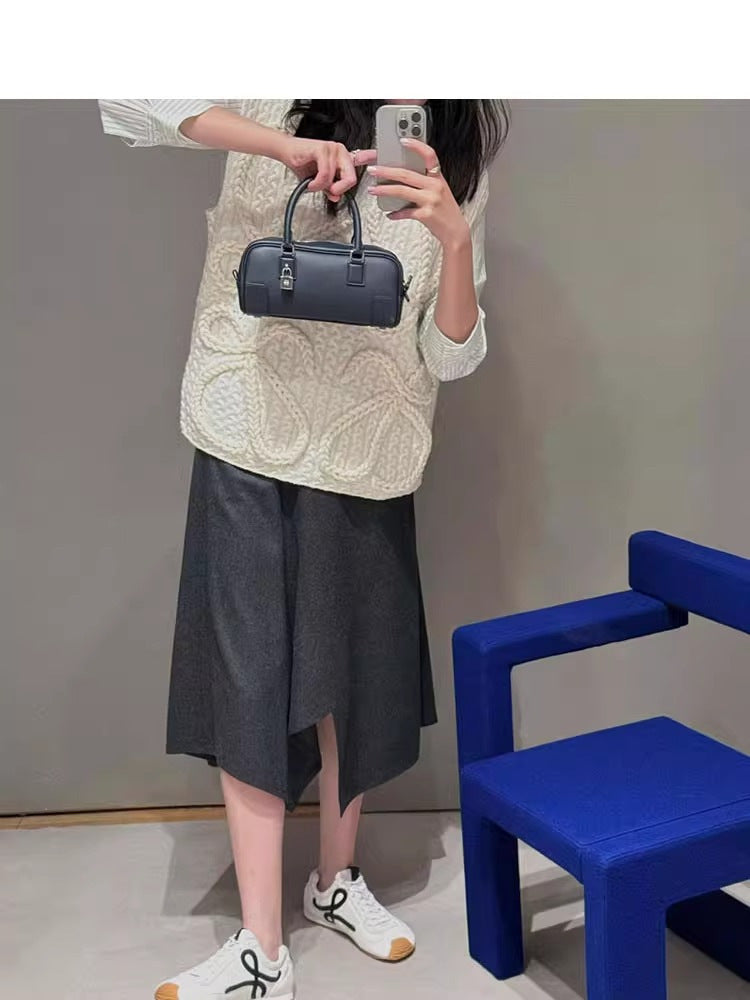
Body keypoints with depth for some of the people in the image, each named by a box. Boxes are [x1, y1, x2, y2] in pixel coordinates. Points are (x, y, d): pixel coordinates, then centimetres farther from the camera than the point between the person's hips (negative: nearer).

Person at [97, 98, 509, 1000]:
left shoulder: (458, 175, 4)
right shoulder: (276, 106, -1)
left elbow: (452, 357, -2)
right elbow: (126, 101, -17)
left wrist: (455, 238, -20)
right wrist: (286, 147, -26)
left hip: (368, 463, 3)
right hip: (249, 450, -2)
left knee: (355, 678, 12)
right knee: (248, 685, -3)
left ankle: (336, 881, 34)